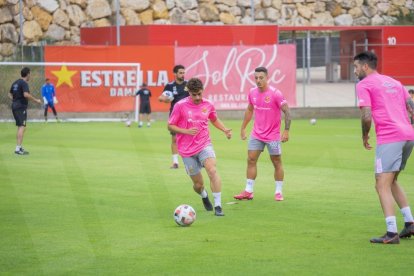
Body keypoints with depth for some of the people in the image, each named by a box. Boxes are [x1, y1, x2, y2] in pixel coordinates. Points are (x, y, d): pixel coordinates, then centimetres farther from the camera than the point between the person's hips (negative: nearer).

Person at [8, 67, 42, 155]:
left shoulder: (15, 83, 14)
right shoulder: (24, 83, -13)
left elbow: (10, 94, 21)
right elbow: (26, 94, -26)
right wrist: (36, 100, -18)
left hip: (14, 106, 9)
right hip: (21, 107, -9)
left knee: (20, 127, 18)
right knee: (22, 127, -11)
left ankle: (19, 147, 22)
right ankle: (18, 148, -17)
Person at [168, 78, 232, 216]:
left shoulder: (208, 105, 3)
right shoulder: (180, 106, -7)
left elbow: (214, 119, 23)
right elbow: (170, 126, -2)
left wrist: (225, 130, 6)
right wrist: (186, 131, -18)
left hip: (204, 145, 1)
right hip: (187, 150, -1)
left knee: (212, 170, -27)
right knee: (198, 184, 5)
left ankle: (218, 206, -26)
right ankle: (204, 196, 43)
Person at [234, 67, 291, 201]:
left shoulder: (275, 94, -15)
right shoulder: (252, 92, 2)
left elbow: (287, 111, -13)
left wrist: (286, 131, -20)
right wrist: (243, 128, 18)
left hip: (273, 135, -5)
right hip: (256, 134, 5)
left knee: (277, 163, 3)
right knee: (251, 160, 1)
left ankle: (278, 192, 12)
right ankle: (248, 191, 5)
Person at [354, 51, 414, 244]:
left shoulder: (364, 85, 0)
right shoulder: (394, 82, 23)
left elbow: (366, 116, -11)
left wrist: (365, 136, 5)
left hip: (389, 138, -8)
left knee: (382, 186, -8)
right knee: (391, 181, 23)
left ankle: (391, 233, -19)